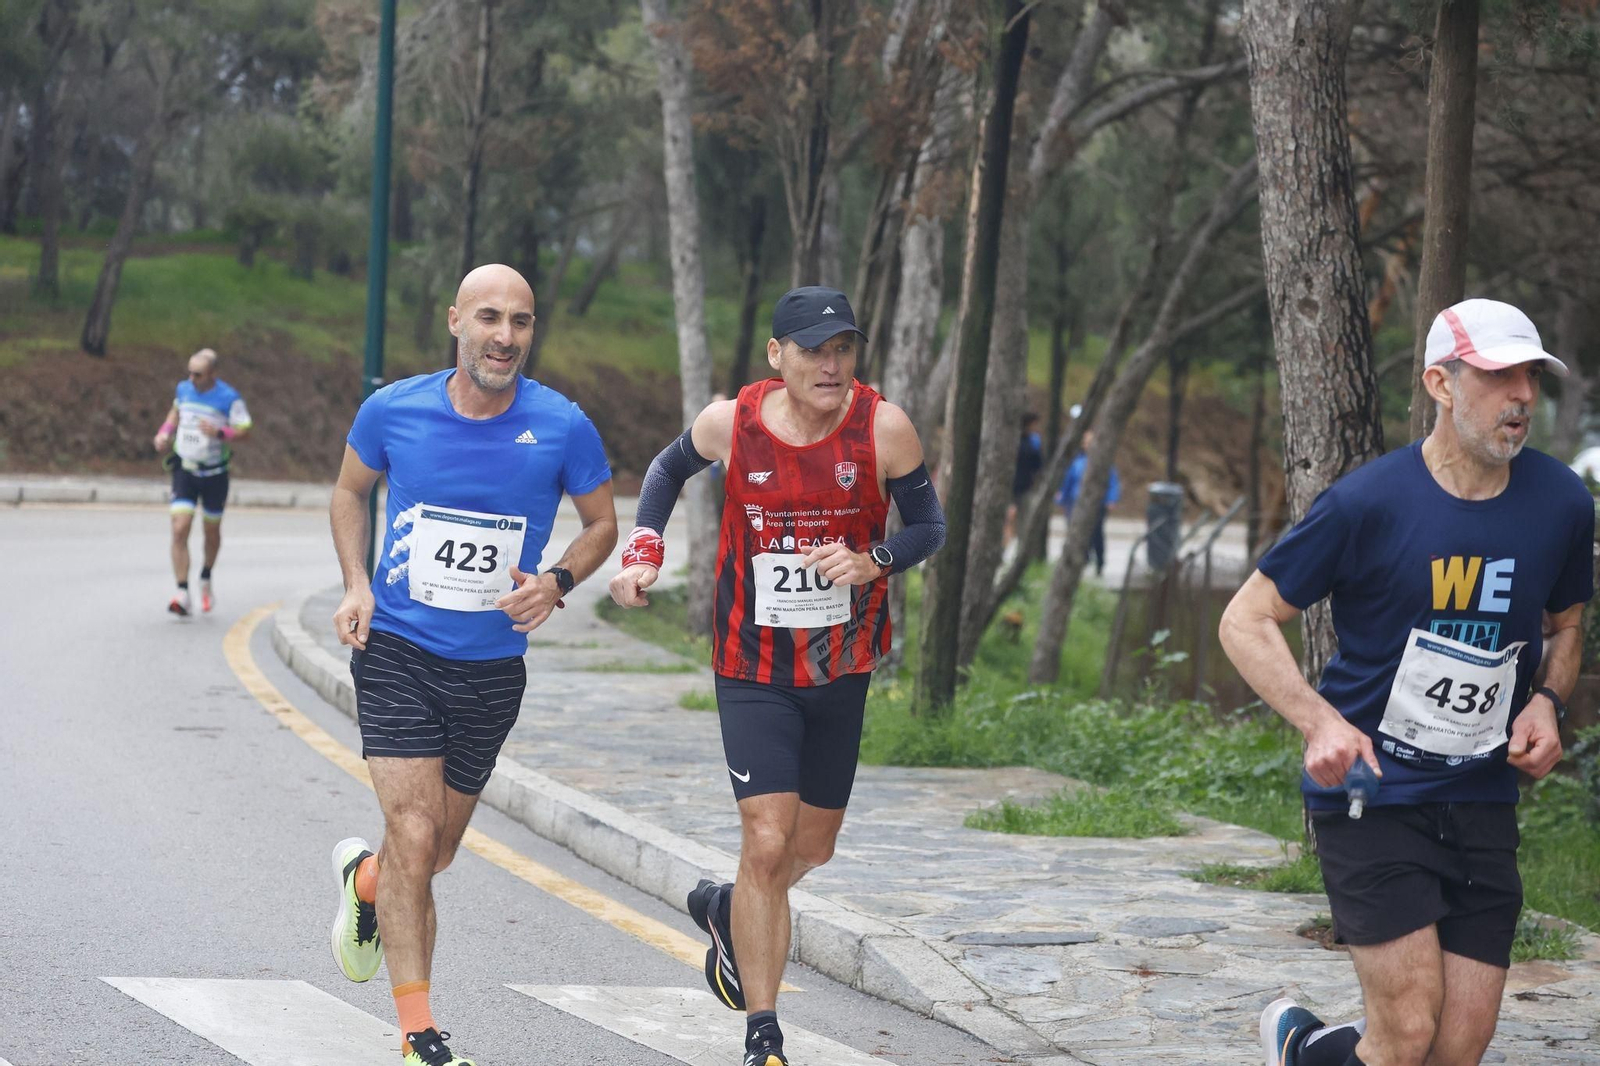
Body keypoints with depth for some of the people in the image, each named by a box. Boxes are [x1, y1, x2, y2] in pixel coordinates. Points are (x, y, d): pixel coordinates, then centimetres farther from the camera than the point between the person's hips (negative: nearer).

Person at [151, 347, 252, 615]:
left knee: (212, 532, 15)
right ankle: (182, 595, -15)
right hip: (184, 471, 2)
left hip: (214, 474, -2)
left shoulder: (230, 398, -14)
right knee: (180, 530, -14)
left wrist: (219, 433, -29)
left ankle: (206, 579, 43)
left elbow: (244, 431, -11)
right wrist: (165, 432, 4)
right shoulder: (184, 388, 0)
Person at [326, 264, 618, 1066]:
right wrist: (356, 585, -3)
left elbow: (602, 523, 6)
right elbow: (350, 491, 12)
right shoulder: (393, 411, -7)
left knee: (437, 850, 15)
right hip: (398, 648, -2)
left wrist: (557, 582, -13)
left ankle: (363, 880, 51)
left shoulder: (562, 428, -9)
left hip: (492, 665, 2)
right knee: (414, 834, -14)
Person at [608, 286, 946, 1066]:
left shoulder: (883, 429, -14)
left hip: (842, 667, 2)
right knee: (767, 842, -13)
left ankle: (727, 912, 49)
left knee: (813, 847, 16)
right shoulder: (731, 423, -12)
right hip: (753, 671, -2)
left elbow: (930, 525, -4)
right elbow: (670, 468, 10)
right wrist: (644, 551, -4)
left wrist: (871, 561, -24)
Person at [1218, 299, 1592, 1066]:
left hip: (1482, 802, 5)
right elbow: (1246, 621, -5)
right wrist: (1321, 722, -20)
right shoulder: (1368, 503, -12)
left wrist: (1545, 702, -1)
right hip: (1370, 794, -4)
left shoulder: (1561, 505, 1)